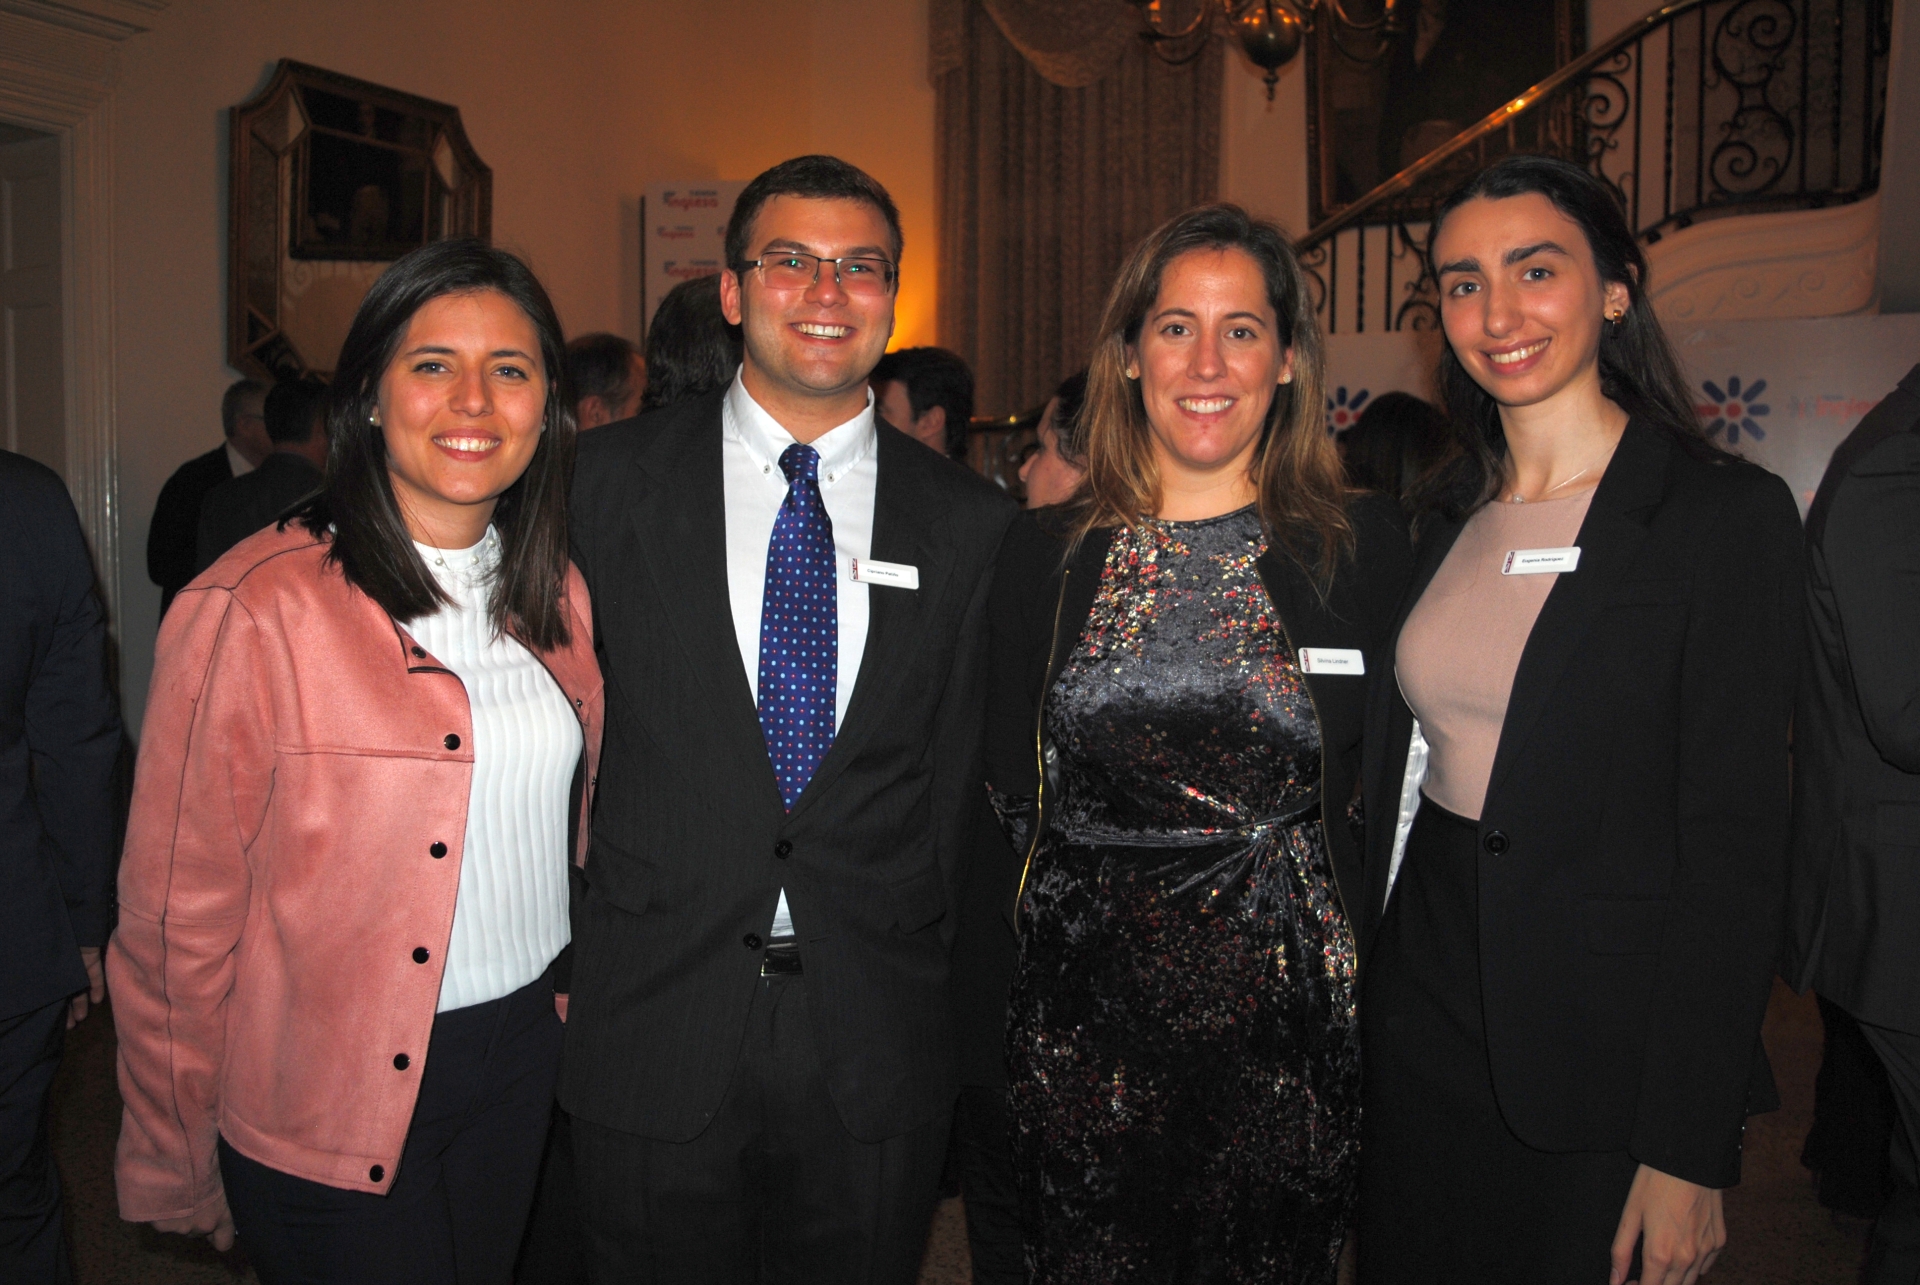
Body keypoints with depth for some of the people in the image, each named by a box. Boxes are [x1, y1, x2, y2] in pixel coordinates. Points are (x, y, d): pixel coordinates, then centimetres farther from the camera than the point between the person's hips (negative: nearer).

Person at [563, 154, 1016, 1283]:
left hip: (880, 1052, 1)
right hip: (653, 1031, 0)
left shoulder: (970, 523, 2)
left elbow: (964, 778, 3)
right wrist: (566, 958, -2)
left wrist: (924, 976, 0)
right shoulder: (610, 483, -1)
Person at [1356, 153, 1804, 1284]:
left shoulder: (1730, 514, -11)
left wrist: (1689, 1150, -16)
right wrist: (1365, 1001, 8)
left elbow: (1736, 845, -14)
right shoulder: (1447, 518, 6)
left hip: (1601, 1063, -5)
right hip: (1423, 1026, 5)